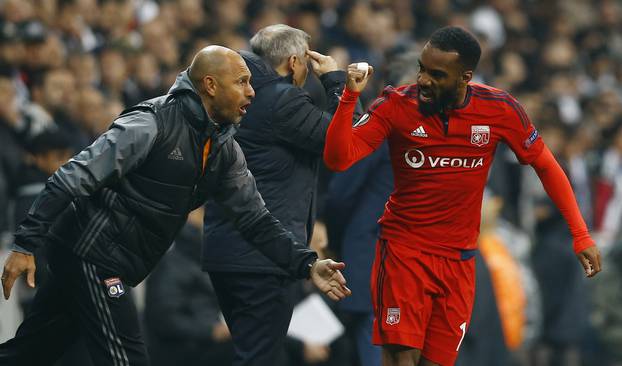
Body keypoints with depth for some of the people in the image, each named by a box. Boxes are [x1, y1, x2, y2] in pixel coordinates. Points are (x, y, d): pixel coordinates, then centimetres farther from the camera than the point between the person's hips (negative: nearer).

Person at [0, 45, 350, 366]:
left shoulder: (225, 151, 6)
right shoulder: (153, 124, -20)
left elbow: (256, 219, 11)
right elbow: (75, 178, -23)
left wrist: (306, 264, -3)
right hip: (91, 252, -8)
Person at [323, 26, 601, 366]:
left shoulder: (499, 109, -7)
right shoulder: (396, 105, -11)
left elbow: (546, 166, 5)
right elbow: (337, 159, -16)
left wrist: (581, 235, 0)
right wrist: (350, 96, -29)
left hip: (459, 260, 2)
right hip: (403, 250, -2)